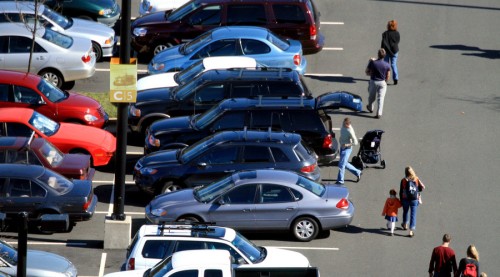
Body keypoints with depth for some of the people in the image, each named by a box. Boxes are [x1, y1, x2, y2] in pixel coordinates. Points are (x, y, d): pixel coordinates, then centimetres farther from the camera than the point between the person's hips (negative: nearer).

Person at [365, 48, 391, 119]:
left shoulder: (372, 63, -17)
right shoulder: (387, 65, -13)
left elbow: (367, 72, -6)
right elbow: (388, 76, -2)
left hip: (373, 82, 0)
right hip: (382, 82, 0)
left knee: (371, 97, 22)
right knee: (380, 98, 3)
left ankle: (370, 108, 45)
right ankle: (379, 113, -4)